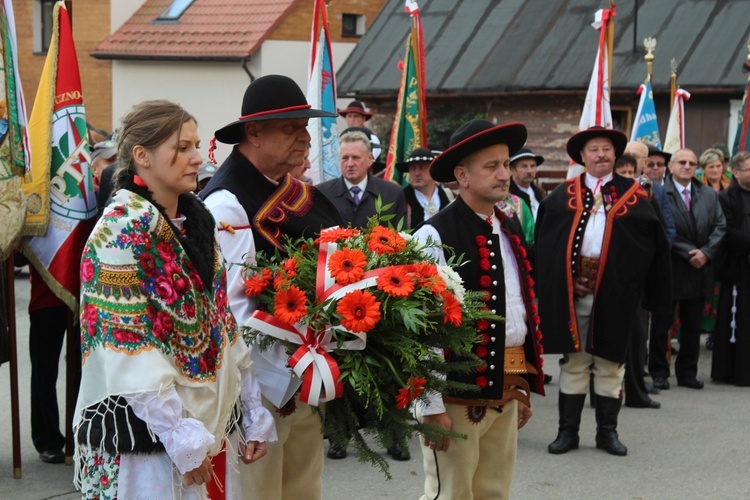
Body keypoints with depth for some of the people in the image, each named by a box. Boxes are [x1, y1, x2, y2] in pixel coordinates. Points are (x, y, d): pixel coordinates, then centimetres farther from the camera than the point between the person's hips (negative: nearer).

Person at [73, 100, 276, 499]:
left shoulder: (196, 222, 11)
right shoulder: (122, 230, -13)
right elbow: (131, 351, -18)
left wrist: (253, 413, 10)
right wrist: (182, 437, -20)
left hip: (211, 422, 7)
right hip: (148, 433, -7)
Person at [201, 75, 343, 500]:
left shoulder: (301, 194, 11)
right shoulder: (226, 203, -15)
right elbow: (230, 308, -21)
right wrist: (293, 370, -23)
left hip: (304, 384, 8)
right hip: (261, 390, -8)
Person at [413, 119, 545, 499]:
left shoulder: (511, 230, 11)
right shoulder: (435, 236, -14)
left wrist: (523, 386, 17)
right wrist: (432, 405, -17)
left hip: (507, 390, 7)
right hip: (458, 390, -7)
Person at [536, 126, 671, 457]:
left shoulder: (633, 195, 4)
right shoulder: (564, 194, 5)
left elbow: (653, 242, 2)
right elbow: (544, 241, 4)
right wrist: (564, 278, -4)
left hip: (614, 292, 0)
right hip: (571, 291, 0)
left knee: (610, 361, 7)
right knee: (573, 361, 6)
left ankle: (607, 432, 16)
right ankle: (568, 431, 13)